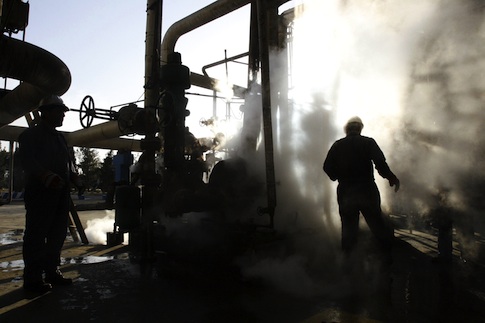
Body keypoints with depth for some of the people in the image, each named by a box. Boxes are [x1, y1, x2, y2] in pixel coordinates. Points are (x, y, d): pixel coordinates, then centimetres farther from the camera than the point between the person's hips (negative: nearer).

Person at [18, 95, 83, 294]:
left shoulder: (59, 137, 21)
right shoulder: (31, 134, -3)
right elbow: (27, 160, -17)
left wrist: (75, 179, 6)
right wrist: (47, 177, -30)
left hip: (60, 193, 8)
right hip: (40, 193, -8)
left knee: (58, 234, 11)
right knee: (36, 236, -3)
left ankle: (51, 272, 22)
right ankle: (33, 278, 4)